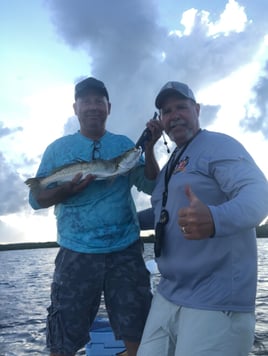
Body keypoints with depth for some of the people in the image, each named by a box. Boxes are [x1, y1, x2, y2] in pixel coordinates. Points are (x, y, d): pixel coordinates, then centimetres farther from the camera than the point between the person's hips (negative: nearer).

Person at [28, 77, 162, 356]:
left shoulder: (123, 144, 7)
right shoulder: (58, 148, 5)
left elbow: (151, 186, 0)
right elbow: (35, 199, 2)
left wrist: (149, 147, -13)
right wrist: (68, 188, -16)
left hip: (125, 251, 1)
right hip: (76, 254, -1)